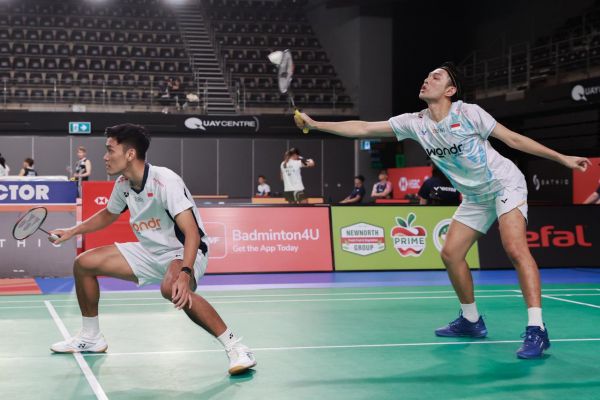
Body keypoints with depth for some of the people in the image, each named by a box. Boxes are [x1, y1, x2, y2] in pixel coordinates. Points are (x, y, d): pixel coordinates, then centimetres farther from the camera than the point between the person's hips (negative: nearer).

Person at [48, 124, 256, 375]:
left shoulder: (165, 181, -25)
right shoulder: (123, 184, 0)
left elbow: (192, 233, -33)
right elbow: (108, 215, 23)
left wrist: (184, 273, -46)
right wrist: (73, 231, 14)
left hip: (183, 253, -8)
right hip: (149, 252, 9)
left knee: (172, 288, -42)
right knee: (83, 263, 5)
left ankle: (234, 347, -32)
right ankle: (91, 337, 24)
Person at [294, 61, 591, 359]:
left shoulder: (468, 113, -18)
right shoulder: (414, 123, -4)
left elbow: (513, 139, -12)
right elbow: (363, 129, -5)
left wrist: (562, 158, -13)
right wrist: (315, 124, -10)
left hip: (504, 183, -7)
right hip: (476, 197, 7)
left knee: (515, 249, -25)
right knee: (450, 254, 3)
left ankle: (536, 330, -28)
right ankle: (471, 321, 20)